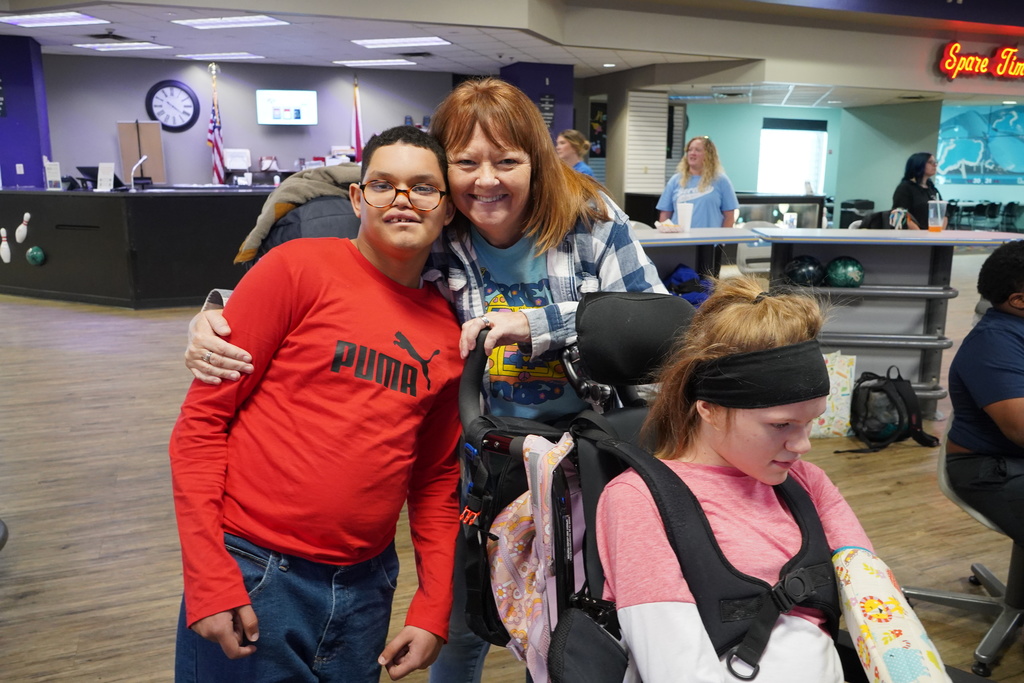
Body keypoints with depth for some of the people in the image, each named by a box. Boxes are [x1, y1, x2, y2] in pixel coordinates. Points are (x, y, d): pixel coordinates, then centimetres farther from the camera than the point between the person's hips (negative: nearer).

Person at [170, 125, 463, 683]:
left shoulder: (449, 332, 4)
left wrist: (433, 612, 6)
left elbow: (436, 480, 10)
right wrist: (209, 583, -12)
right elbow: (201, 421, -9)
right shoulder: (299, 268, -10)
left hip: (365, 586, 4)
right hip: (252, 575, -4)